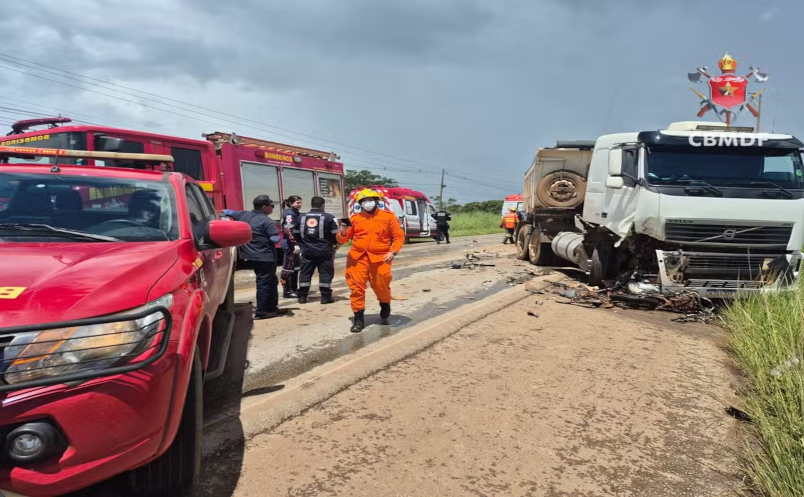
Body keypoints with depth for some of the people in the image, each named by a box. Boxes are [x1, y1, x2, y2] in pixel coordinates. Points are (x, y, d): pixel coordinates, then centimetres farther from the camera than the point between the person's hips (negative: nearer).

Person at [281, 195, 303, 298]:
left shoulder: (296, 213, 17)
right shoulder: (289, 214, -13)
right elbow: (288, 230, -23)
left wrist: (298, 244, 22)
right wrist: (295, 244, -28)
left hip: (296, 244, 10)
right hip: (290, 244, -10)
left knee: (296, 267, 15)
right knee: (288, 267, -5)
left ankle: (294, 289, 24)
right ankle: (287, 291, -1)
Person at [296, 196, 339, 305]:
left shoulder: (302, 217, 6)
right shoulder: (329, 217, -8)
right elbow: (335, 235, -8)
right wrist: (336, 243, 13)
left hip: (307, 251, 3)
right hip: (324, 251, -3)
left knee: (305, 273, 10)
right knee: (325, 273, 4)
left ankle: (302, 296, 13)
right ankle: (325, 297, 4)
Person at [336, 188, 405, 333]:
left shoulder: (388, 216, 3)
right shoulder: (355, 218, 7)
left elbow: (399, 236, 1)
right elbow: (342, 239, 8)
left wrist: (393, 252, -12)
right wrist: (343, 233, -15)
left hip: (380, 258, -1)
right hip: (358, 258, 1)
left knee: (381, 286, 8)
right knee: (357, 287, -2)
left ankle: (385, 305, 41)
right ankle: (359, 318, 9)